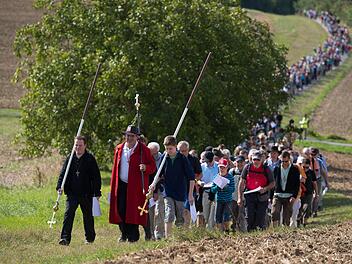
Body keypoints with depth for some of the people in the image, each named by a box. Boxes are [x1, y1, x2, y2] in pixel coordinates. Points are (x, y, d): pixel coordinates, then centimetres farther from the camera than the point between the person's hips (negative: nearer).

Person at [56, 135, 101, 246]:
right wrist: (59, 186, -7)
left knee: (88, 216, 11)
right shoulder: (70, 158, 6)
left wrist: (97, 192, -6)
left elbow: (96, 176, -3)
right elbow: (63, 173, 8)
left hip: (86, 194, -2)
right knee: (68, 214, -10)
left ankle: (90, 238, 27)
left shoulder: (90, 159, -4)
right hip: (72, 193, 2)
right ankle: (65, 238, -13)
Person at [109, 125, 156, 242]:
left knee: (133, 212, -4)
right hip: (121, 185, 4)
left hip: (136, 186, -4)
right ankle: (124, 234, 14)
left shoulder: (143, 150, 0)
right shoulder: (119, 149, 13)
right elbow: (115, 167, 16)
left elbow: (153, 166, 2)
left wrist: (145, 168, -21)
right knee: (120, 210, 0)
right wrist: (113, 186, 10)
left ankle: (133, 236, 4)